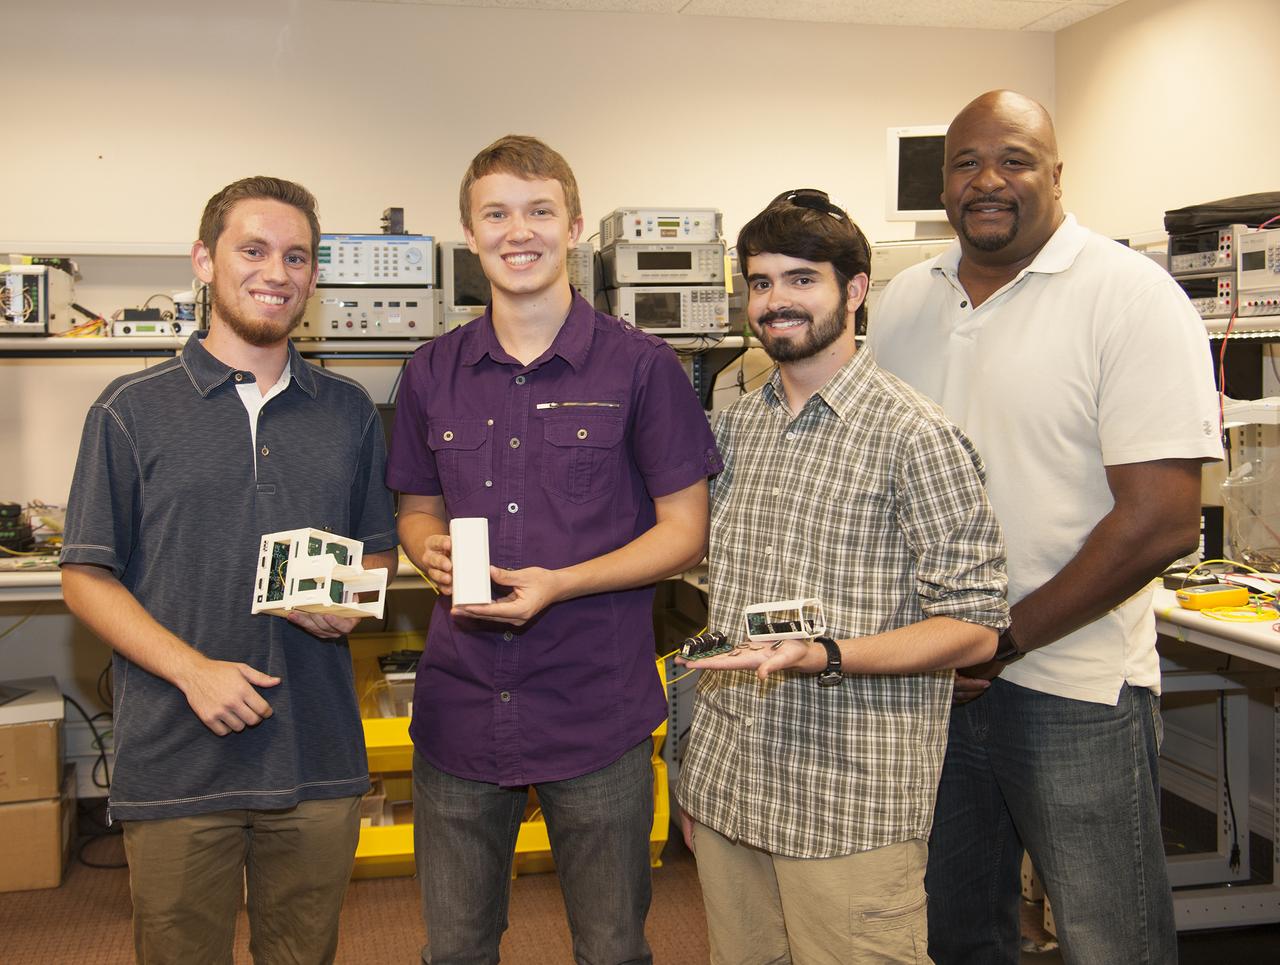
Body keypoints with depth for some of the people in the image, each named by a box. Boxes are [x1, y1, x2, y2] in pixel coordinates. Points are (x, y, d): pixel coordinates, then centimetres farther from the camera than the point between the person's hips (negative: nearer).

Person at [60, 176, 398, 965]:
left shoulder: (349, 412, 9)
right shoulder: (133, 412, -1)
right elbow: (87, 578, -2)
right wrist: (193, 669, -15)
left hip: (320, 757, 3)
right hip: (178, 757, -2)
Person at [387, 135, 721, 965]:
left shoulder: (641, 366, -6)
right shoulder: (434, 373, 6)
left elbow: (685, 531, -5)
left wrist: (558, 584, -18)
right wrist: (432, 551, -9)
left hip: (598, 710, -3)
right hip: (459, 707, 4)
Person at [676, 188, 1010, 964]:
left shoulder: (915, 435, -11)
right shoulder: (740, 423, 10)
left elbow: (975, 629, -12)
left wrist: (825, 655, -26)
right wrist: (696, 775, 16)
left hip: (850, 811, -6)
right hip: (727, 787, 6)